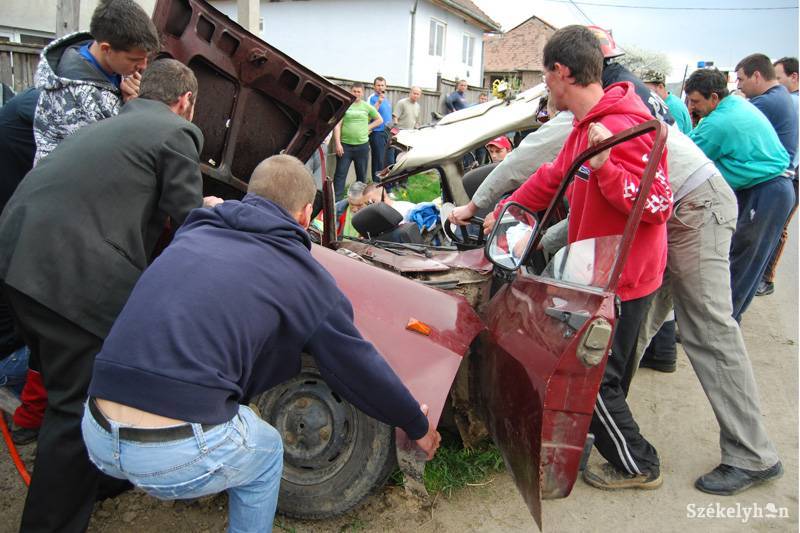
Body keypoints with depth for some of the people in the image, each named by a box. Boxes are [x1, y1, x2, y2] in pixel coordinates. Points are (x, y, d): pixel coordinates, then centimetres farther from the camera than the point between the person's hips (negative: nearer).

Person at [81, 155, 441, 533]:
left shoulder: (195, 230, 13)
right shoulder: (306, 275, 1)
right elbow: (361, 368, 10)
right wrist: (417, 426, 26)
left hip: (96, 435, 6)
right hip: (180, 454, -5)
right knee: (264, 453, 27)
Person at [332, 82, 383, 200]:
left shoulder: (367, 106, 7)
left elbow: (379, 120, 17)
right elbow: (337, 125, -4)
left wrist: (368, 127, 3)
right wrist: (337, 143, -12)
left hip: (362, 145, 3)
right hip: (345, 145, -2)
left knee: (362, 174, 11)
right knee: (340, 173, -4)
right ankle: (336, 200, -1)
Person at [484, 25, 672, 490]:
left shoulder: (626, 127, -23)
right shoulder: (586, 126, 8)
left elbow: (658, 206, -25)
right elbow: (550, 179, 18)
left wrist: (606, 168, -36)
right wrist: (503, 213, 18)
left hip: (621, 278, -10)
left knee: (594, 380, 2)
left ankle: (639, 466, 21)